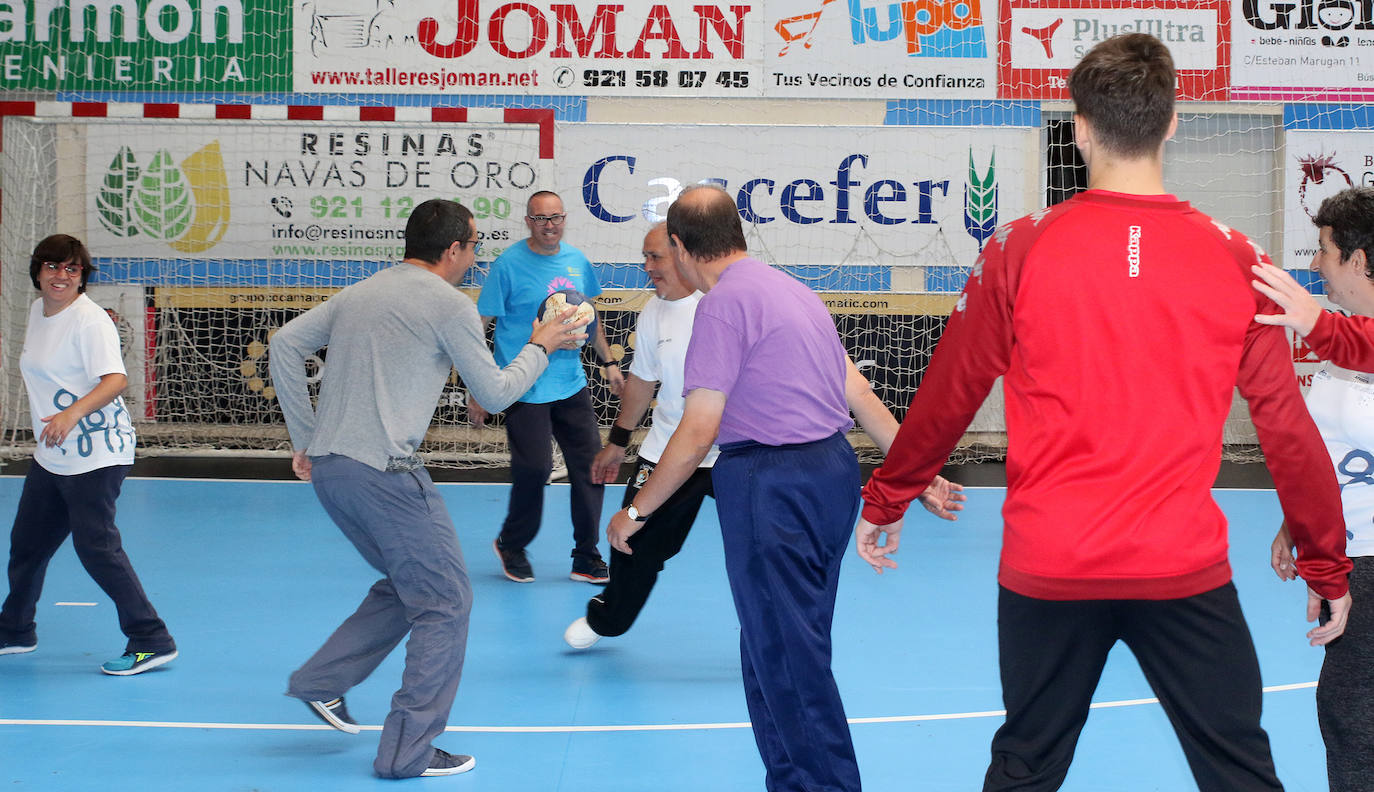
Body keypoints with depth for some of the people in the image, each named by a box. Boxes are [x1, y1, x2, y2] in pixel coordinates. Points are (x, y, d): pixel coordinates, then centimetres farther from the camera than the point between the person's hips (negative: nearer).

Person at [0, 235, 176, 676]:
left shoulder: (90, 320, -16)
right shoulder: (38, 311, 12)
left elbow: (116, 379, -28)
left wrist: (72, 414, -42)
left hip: (96, 456, -9)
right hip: (51, 455, 9)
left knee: (96, 547, -14)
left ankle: (152, 642, -8)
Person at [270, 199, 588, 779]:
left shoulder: (360, 293, 17)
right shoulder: (449, 304, -4)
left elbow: (285, 344, 15)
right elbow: (495, 393, 1)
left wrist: (305, 437, 17)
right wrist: (540, 348, 18)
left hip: (328, 468, 8)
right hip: (382, 472, -8)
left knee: (406, 585, 24)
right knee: (445, 602, 2)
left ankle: (321, 681, 21)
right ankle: (408, 751, 3)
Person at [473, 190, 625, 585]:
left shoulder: (577, 261, 6)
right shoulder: (509, 264, -10)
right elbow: (479, 326, -8)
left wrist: (608, 362, 20)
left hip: (572, 385, 6)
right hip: (524, 390, -6)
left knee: (591, 464, 4)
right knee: (534, 470, -5)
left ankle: (586, 557, 16)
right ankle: (510, 545, 21)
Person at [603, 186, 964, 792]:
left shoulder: (725, 303, -11)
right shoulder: (792, 290, 16)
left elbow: (697, 431, -14)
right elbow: (858, 391, 16)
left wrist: (635, 511, -5)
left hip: (773, 485, -9)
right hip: (833, 469, 9)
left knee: (788, 656, -4)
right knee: (778, 646, 17)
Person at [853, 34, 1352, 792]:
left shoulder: (1020, 249, -5)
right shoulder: (1234, 259, -3)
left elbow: (946, 398, 3)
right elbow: (1287, 428, 3)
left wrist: (884, 503, 19)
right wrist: (1328, 568, 14)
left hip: (1046, 570, 1)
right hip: (1186, 571, 0)